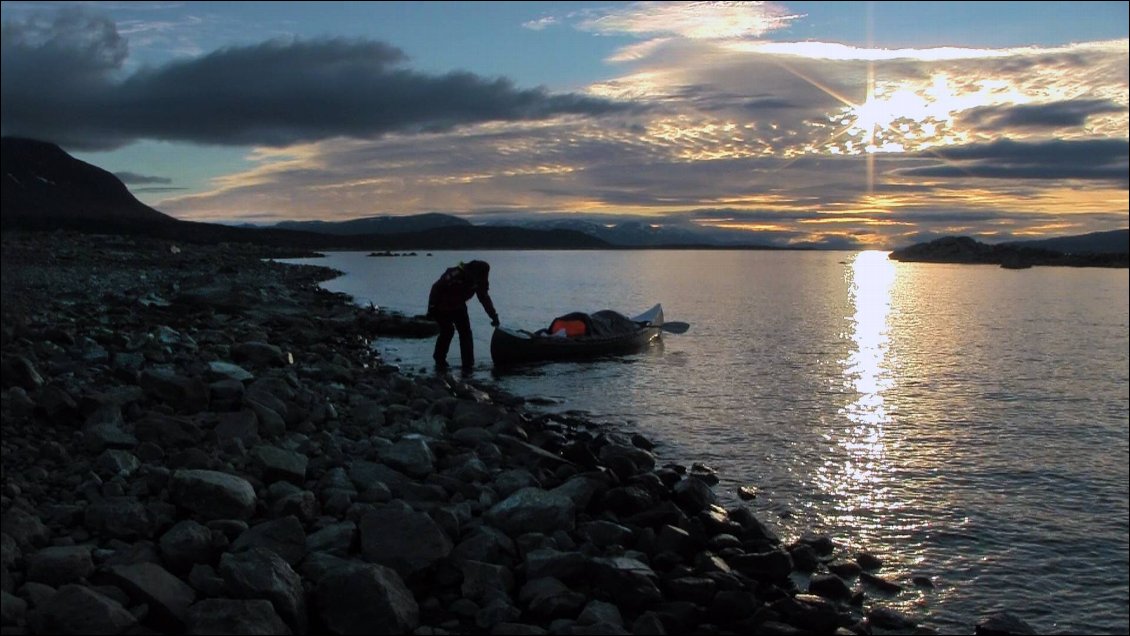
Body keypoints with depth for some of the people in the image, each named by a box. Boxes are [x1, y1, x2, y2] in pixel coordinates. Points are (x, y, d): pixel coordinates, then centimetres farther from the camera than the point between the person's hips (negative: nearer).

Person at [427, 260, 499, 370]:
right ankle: (439, 359, 9)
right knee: (447, 331, -12)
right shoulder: (454, 275, -34)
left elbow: (485, 298, -2)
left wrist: (494, 315, -5)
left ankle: (468, 363, 0)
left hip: (459, 306, 6)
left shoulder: (479, 281, -13)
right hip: (443, 306, -6)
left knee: (465, 332, -4)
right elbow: (436, 288, -26)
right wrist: (432, 308, -23)